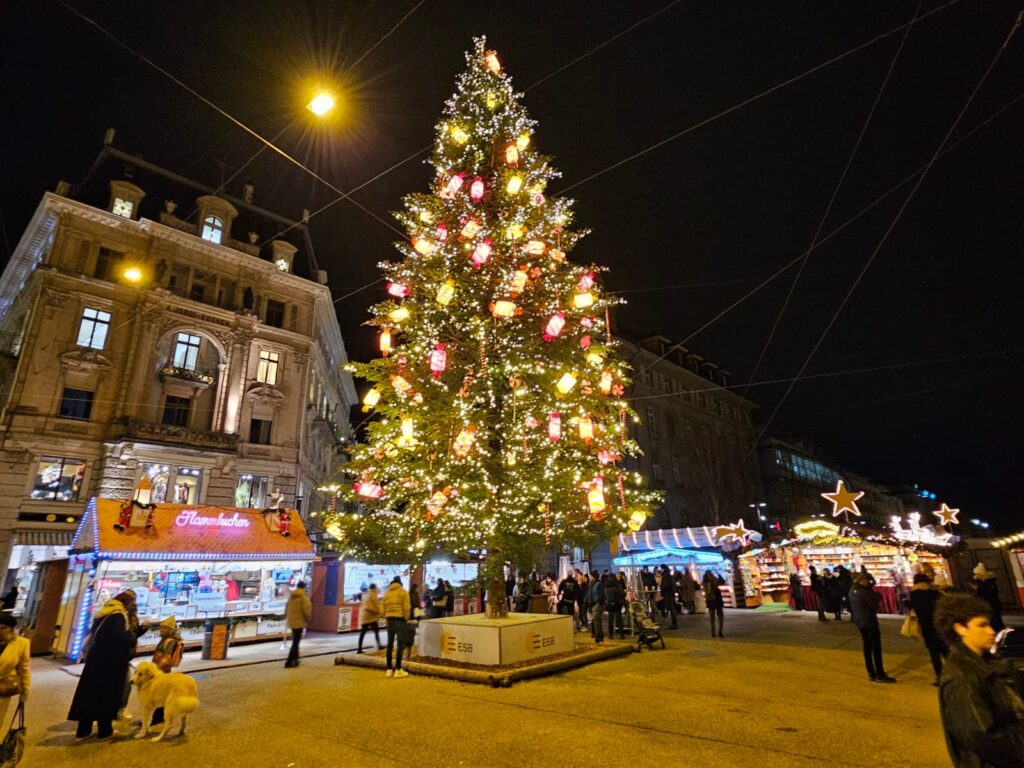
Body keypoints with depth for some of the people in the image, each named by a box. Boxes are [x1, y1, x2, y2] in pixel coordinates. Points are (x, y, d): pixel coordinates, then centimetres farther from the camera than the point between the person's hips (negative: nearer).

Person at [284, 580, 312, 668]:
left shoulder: (291, 596, 9)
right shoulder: (304, 596, -13)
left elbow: (287, 608, 15)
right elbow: (307, 610, -16)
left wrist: (287, 617, 25)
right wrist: (309, 619, -2)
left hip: (291, 621, 8)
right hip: (299, 621, -8)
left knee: (295, 641, 21)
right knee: (296, 642, -3)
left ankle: (295, 659, 29)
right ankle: (289, 662, -5)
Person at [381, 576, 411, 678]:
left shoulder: (387, 593, 11)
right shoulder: (403, 592, -1)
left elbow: (382, 609, 6)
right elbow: (406, 608, -9)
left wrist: (387, 617, 15)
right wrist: (406, 618, 5)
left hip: (389, 620, 5)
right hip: (400, 619, -4)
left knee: (390, 644, 11)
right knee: (400, 644, -1)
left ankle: (389, 669, 16)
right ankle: (398, 670, -1)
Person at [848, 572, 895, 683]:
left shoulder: (852, 590, 6)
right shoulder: (864, 591, -20)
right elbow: (875, 604, -17)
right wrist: (878, 596, 0)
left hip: (859, 621, 8)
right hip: (869, 621, -8)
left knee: (867, 647, 13)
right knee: (876, 648, -1)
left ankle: (871, 674, 17)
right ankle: (880, 675, 2)